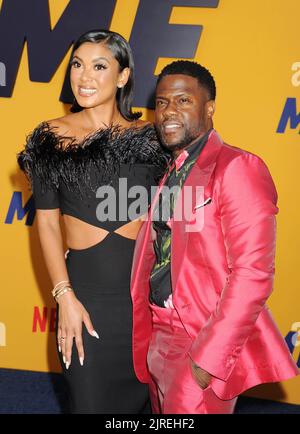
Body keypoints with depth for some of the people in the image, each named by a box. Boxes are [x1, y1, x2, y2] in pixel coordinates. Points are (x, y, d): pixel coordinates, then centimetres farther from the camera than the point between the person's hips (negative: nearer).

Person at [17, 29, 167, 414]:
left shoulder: (148, 136, 1)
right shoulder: (52, 137, -3)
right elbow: (47, 222, -3)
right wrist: (64, 296, -10)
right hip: (86, 292, -1)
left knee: (140, 396, 14)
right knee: (90, 401, 9)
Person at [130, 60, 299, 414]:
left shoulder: (236, 168, -13)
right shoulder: (166, 176, 12)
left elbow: (253, 274, -19)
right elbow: (155, 260, 12)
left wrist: (209, 356, -20)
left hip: (202, 346, -7)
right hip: (160, 343, 8)